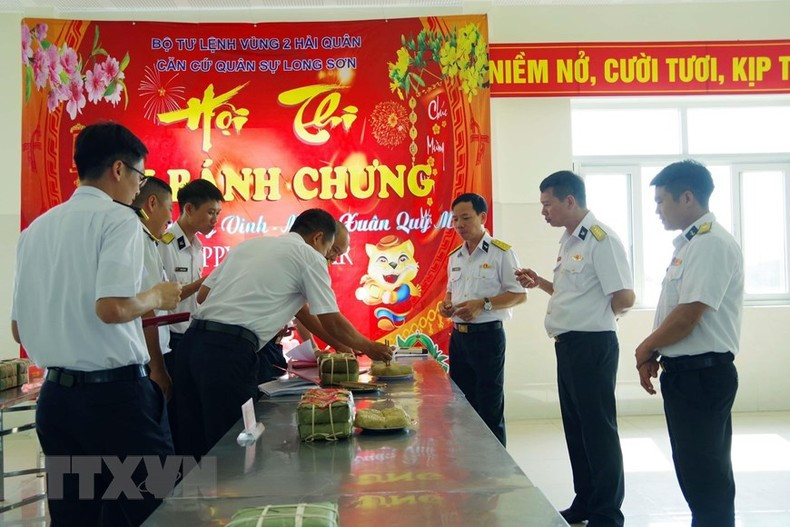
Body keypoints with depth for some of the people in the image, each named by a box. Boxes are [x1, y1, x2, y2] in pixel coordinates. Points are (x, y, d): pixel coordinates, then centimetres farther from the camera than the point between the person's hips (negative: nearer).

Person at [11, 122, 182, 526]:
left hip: (55, 395, 7)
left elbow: (19, 328, 13)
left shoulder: (36, 229, 11)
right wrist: (157, 297, -4)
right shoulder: (117, 218, -10)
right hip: (113, 393, -7)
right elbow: (113, 307, -22)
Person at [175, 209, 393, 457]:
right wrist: (369, 347, 20)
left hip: (194, 338, 8)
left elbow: (202, 295, 20)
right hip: (230, 350, -7)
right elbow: (332, 323, 3)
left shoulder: (250, 244, 23)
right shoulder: (309, 256, 4)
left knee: (197, 442, 14)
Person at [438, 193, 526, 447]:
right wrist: (445, 304, 2)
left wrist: (483, 304, -21)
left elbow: (519, 294, -10)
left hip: (487, 334, -6)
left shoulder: (500, 252, -7)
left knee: (490, 407, 0)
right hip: (458, 336, 7)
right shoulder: (454, 257, 13)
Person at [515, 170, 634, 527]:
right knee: (575, 427, 17)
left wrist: (594, 318, -4)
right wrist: (539, 283, 10)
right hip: (568, 345, 10)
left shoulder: (601, 240, -17)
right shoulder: (569, 241, 13)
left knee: (598, 430, 1)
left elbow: (624, 298, -20)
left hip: (591, 346, -10)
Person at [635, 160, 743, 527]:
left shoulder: (711, 244, -18)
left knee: (705, 476, 1)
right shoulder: (691, 243, 13)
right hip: (686, 371, 10)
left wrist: (645, 349, -8)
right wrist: (654, 355, 7)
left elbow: (687, 317, -23)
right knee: (695, 469, 18)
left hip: (702, 374, -10)